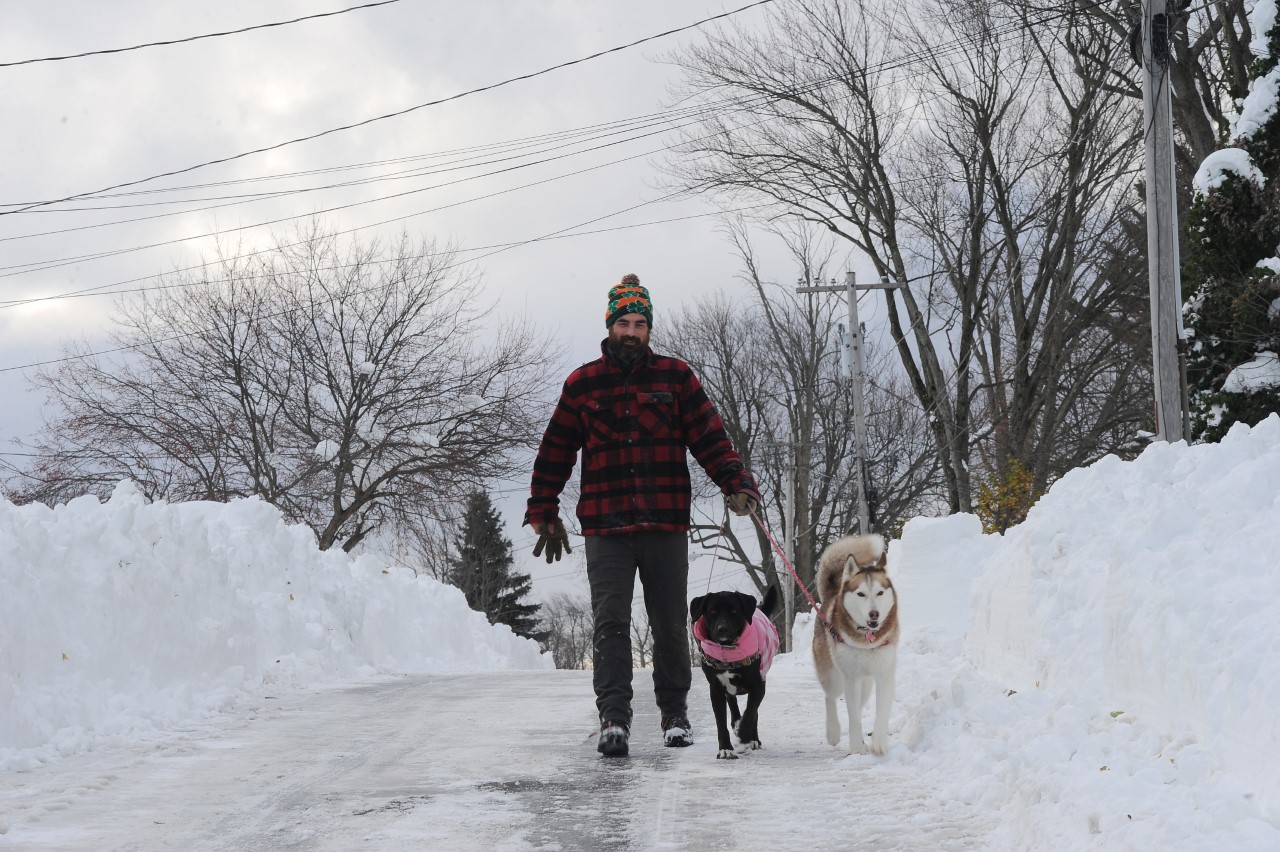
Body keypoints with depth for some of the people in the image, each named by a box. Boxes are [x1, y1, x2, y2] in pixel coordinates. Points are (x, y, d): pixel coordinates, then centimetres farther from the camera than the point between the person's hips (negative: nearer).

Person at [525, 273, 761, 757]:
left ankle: (674, 712, 22)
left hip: (665, 525, 0)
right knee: (610, 623, -8)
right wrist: (544, 513, 10)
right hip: (605, 527, 0)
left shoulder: (675, 377, 7)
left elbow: (710, 437, 4)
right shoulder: (582, 384, 8)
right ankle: (614, 718, -11)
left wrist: (737, 484, -9)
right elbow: (556, 452, 13)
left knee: (670, 625, 8)